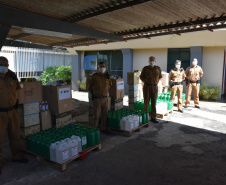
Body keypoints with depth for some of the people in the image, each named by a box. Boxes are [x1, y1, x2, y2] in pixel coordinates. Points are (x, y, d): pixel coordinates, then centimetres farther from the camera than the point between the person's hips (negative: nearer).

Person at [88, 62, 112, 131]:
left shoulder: (107, 77, 4)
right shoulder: (94, 76, -5)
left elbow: (109, 85, 22)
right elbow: (90, 86, 8)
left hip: (105, 99, 3)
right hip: (96, 99, -3)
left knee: (105, 114, 11)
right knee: (96, 115, 3)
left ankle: (103, 128, 26)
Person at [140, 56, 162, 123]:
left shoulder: (158, 68, 4)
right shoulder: (145, 68, -3)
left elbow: (160, 76, 18)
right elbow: (141, 77, 7)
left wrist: (157, 82, 3)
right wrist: (146, 81, -8)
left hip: (155, 87, 2)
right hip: (146, 87, -2)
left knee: (154, 103, 4)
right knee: (146, 102, 0)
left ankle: (153, 118, 13)